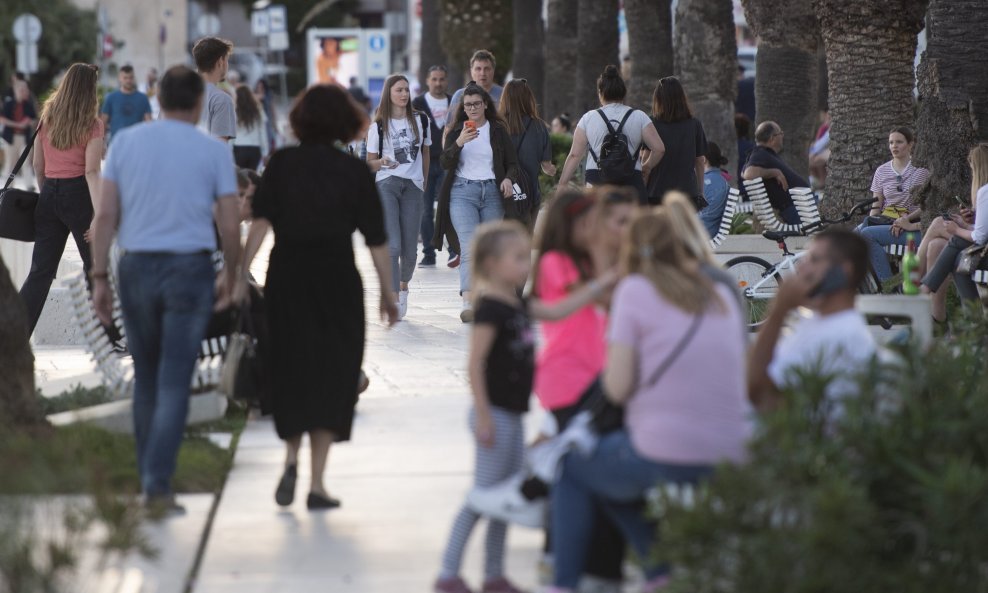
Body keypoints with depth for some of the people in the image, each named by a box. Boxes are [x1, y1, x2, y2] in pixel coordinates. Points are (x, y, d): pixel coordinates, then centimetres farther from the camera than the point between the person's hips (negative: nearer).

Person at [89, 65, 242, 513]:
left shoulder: (125, 143, 2)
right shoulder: (213, 152, -2)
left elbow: (105, 215, -2)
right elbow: (230, 226, -2)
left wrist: (99, 279, 2)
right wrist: (231, 278, 14)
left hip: (137, 270, 2)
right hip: (190, 272, -2)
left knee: (146, 380, 17)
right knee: (174, 384, -3)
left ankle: (149, 479, 22)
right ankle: (158, 485, -13)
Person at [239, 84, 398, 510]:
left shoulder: (281, 163, 2)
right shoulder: (355, 172, 0)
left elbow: (261, 221, -8)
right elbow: (376, 240, -1)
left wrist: (241, 271, -8)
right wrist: (388, 294, 6)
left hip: (286, 277, 1)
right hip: (337, 279, -1)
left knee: (289, 373, 17)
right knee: (331, 377, 5)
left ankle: (291, 458, -1)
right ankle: (317, 483, 0)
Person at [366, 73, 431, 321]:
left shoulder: (420, 120, 9)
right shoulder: (378, 126, 2)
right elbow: (370, 162, 6)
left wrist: (425, 181, 20)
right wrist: (383, 162, -15)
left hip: (413, 187, 2)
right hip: (387, 184, -2)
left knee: (410, 249, 3)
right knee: (392, 245, -14)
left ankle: (404, 285, 33)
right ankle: (394, 300, -12)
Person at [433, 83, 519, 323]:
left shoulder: (498, 131, 9)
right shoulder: (456, 131, 9)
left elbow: (512, 162, 10)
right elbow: (445, 163, -3)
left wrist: (508, 179, -11)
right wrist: (459, 143, -21)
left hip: (492, 191, 2)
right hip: (463, 192, -2)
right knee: (469, 247, -17)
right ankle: (467, 302, -28)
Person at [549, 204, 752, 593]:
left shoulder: (635, 289, -3)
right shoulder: (721, 295, 14)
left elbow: (618, 388, -8)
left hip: (665, 455, -5)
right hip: (731, 461, 6)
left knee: (572, 468, 23)